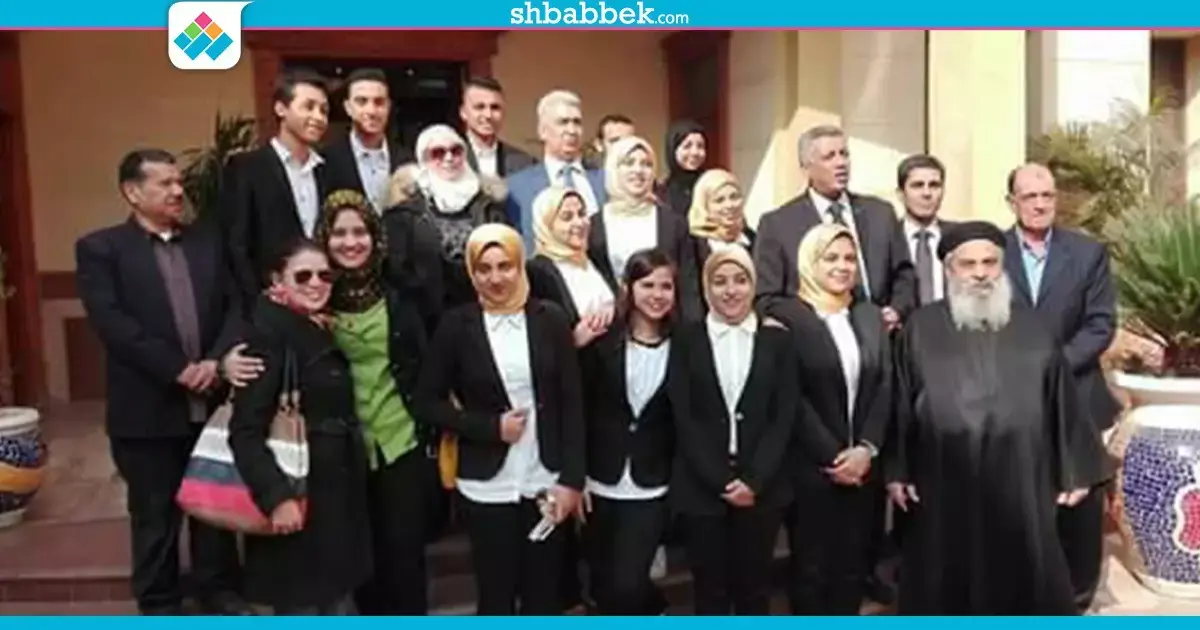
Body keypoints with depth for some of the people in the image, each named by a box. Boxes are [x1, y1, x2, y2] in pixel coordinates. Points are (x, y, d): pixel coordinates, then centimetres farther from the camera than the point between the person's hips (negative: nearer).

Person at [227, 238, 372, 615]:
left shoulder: (326, 334, 10)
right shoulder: (270, 334, -15)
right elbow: (245, 431, -22)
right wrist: (276, 496, -28)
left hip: (339, 495, 8)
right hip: (297, 497, -8)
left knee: (339, 605, 17)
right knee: (301, 606, 4)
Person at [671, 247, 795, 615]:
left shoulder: (776, 339, 4)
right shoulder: (686, 339, 1)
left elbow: (784, 417, -2)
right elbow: (683, 418, -4)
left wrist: (753, 481, -11)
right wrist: (721, 481, -10)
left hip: (761, 486, 1)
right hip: (701, 486, -1)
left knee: (754, 586, 12)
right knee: (710, 588, 9)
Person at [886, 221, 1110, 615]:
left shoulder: (1032, 332, 6)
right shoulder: (920, 330, 1)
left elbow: (1062, 404, 8)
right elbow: (900, 405, 2)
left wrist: (1075, 472, 6)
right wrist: (896, 471, 0)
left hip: (1018, 488, 1)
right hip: (944, 488, -1)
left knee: (1022, 581, 11)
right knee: (948, 586, 10)